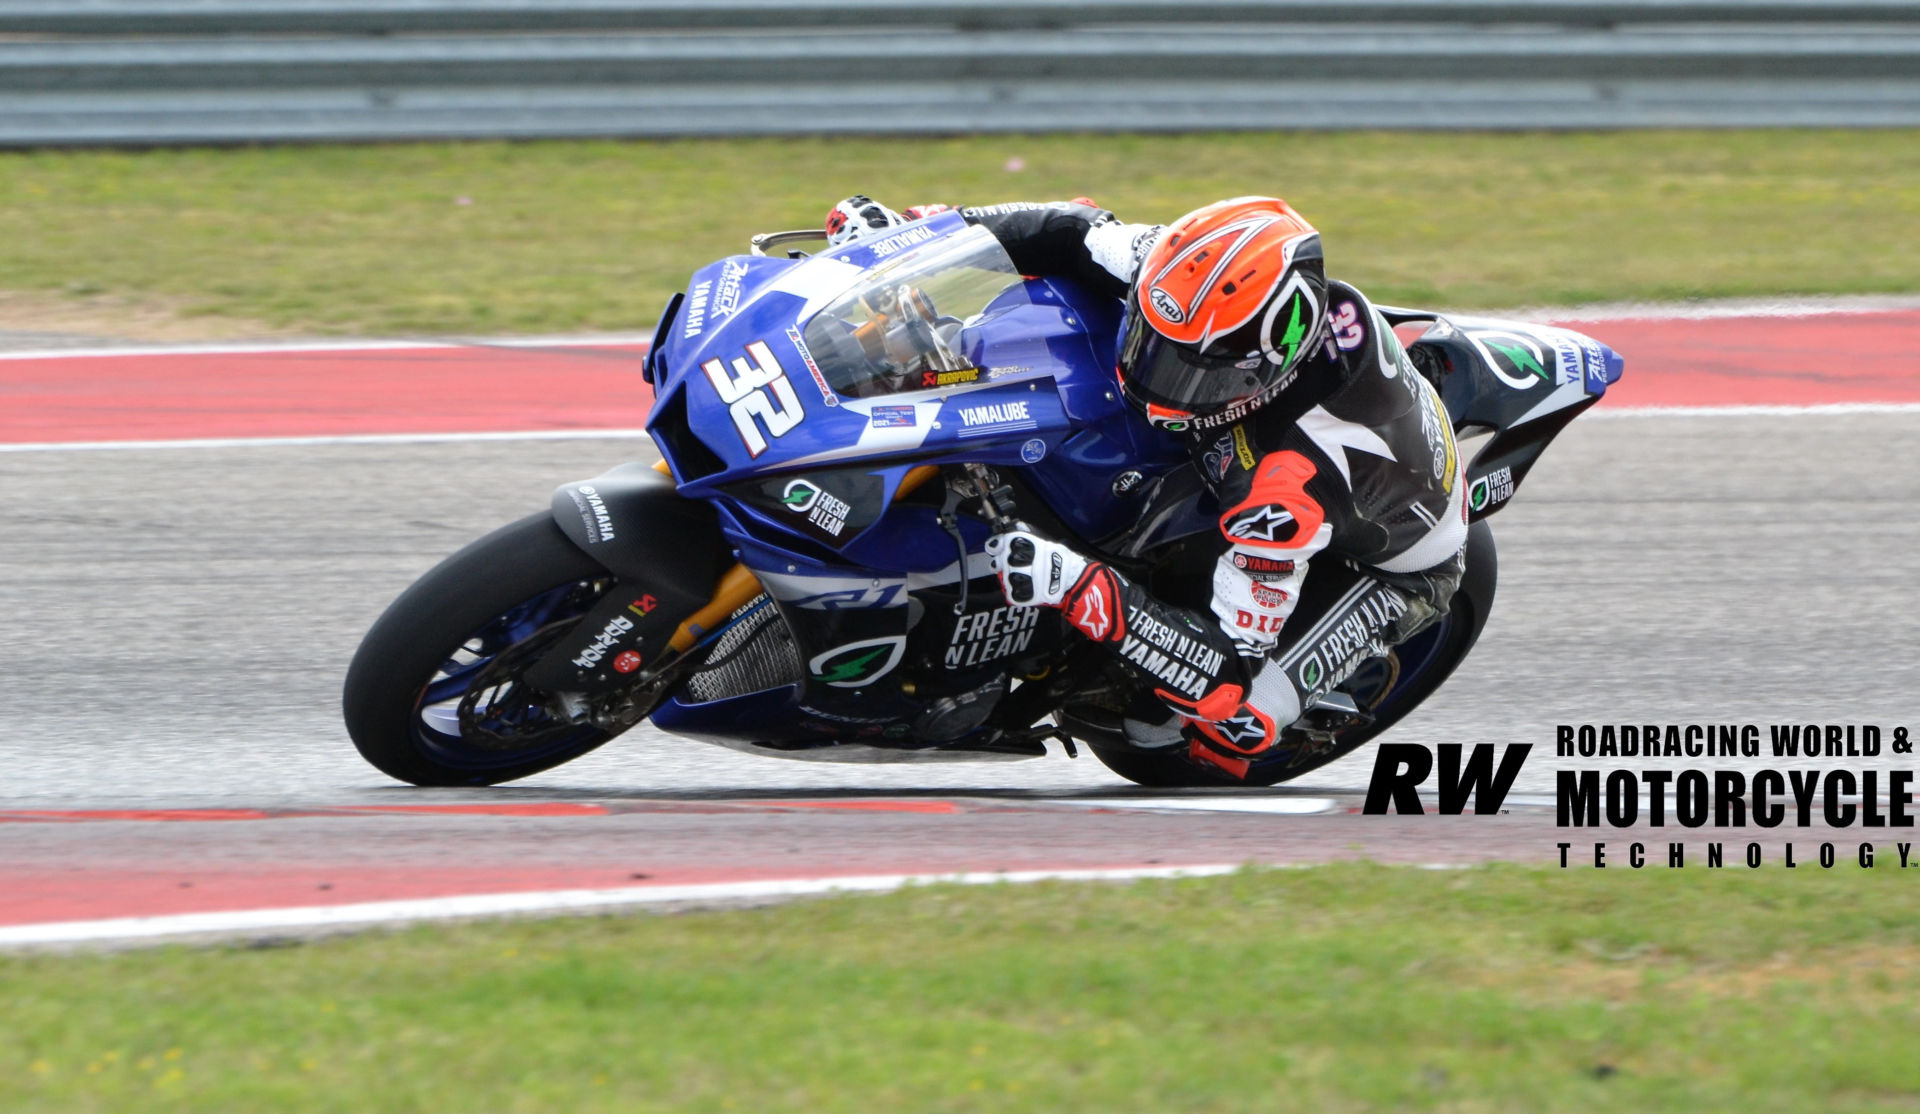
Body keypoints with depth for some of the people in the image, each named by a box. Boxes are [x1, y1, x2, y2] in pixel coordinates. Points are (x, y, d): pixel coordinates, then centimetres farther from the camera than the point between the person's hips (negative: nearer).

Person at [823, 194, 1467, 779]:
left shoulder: (1293, 485, -47)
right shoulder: (1201, 285, -31)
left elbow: (1236, 672, -43)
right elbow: (1076, 234, -15)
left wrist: (1080, 591, -53)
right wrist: (919, 231, -24)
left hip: (1384, 565, -7)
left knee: (1234, 721, -28)